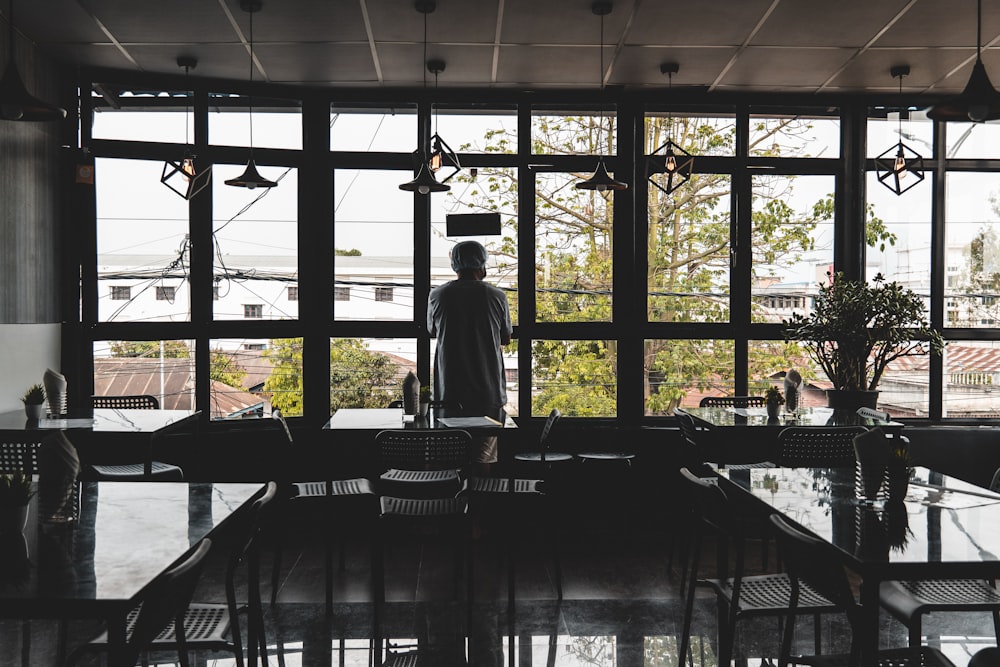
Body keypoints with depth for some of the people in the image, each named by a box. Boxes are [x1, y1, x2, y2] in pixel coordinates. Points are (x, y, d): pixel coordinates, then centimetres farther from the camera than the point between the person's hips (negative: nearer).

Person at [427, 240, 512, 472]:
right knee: (483, 455, 6)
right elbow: (506, 339, 9)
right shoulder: (497, 297, -5)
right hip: (487, 390, -1)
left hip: (449, 390, 1)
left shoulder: (438, 295, -1)